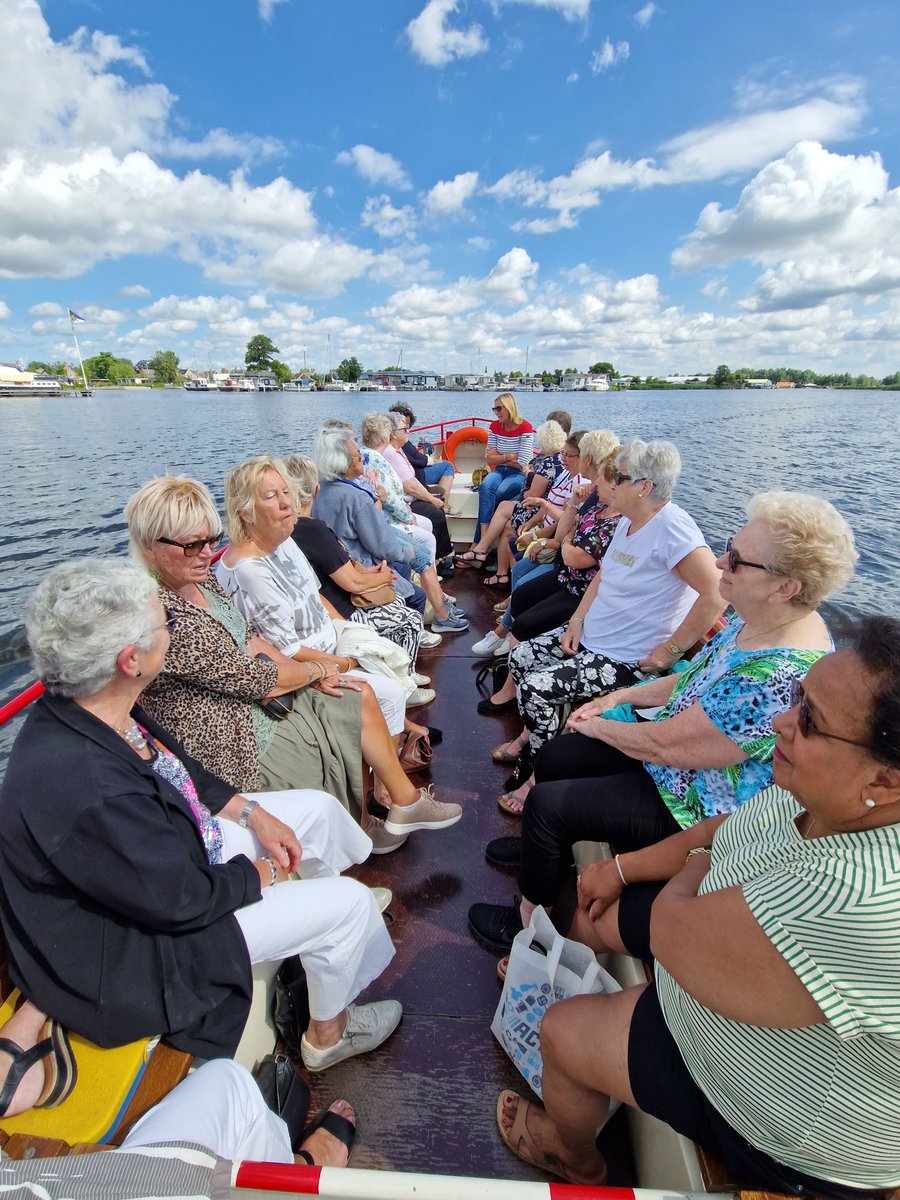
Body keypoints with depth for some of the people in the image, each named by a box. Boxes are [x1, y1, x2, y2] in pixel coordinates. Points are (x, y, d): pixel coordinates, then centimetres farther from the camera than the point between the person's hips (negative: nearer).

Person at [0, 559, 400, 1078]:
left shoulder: (86, 708, -12)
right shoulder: (82, 786, -40)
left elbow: (179, 768, 5)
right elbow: (184, 900, -27)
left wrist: (252, 812, 0)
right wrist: (260, 872, -10)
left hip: (172, 851, 8)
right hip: (135, 946, -8)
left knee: (318, 807, 10)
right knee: (349, 903, -6)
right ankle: (328, 1034, 25)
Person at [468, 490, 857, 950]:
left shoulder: (778, 677, -36)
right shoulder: (754, 622, -6)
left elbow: (662, 744, -28)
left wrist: (595, 725, -10)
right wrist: (617, 698, 5)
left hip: (695, 809, -9)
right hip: (677, 756, 9)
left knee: (547, 803, -8)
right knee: (553, 758, 11)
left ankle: (530, 916, 19)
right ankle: (549, 847, 41)